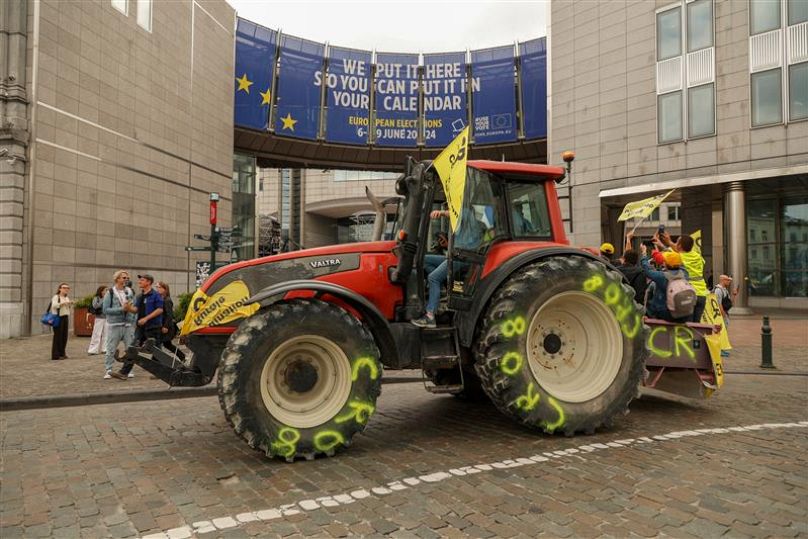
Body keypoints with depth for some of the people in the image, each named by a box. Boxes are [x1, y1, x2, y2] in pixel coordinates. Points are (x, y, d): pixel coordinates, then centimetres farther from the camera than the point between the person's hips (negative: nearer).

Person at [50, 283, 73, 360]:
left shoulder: (67, 298, 16)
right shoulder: (56, 297, -7)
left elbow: (69, 308, 20)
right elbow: (54, 305, -24)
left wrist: (71, 304, 1)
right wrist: (63, 303, -35)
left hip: (65, 317, 7)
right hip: (58, 318, -7)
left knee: (64, 336, 9)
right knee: (58, 336, -6)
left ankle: (62, 353, 17)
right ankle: (56, 355, -1)